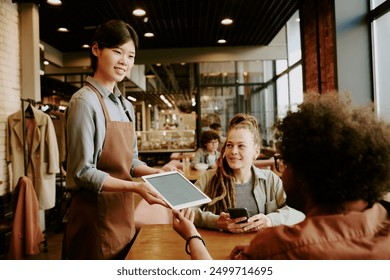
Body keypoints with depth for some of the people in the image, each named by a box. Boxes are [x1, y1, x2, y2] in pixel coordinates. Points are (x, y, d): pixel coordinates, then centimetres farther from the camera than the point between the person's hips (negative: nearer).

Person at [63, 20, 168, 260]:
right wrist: (135, 187, -24)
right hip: (95, 214, -7)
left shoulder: (126, 106, 9)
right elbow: (83, 171, -18)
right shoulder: (85, 101, -15)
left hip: (123, 212, 8)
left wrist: (157, 173, -4)